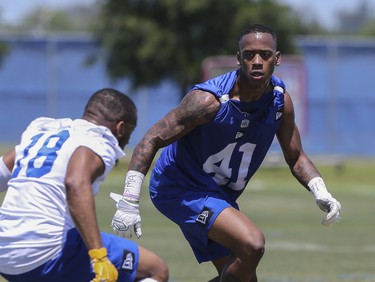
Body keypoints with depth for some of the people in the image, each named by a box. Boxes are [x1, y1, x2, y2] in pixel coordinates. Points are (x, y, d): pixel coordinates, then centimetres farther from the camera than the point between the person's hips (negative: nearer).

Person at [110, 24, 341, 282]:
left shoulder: (281, 100, -6)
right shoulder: (209, 100, -26)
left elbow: (296, 158, 9)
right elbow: (151, 141, -23)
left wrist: (321, 193, -10)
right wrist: (128, 203, -28)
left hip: (220, 195, 8)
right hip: (181, 189, -8)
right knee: (253, 244, -28)